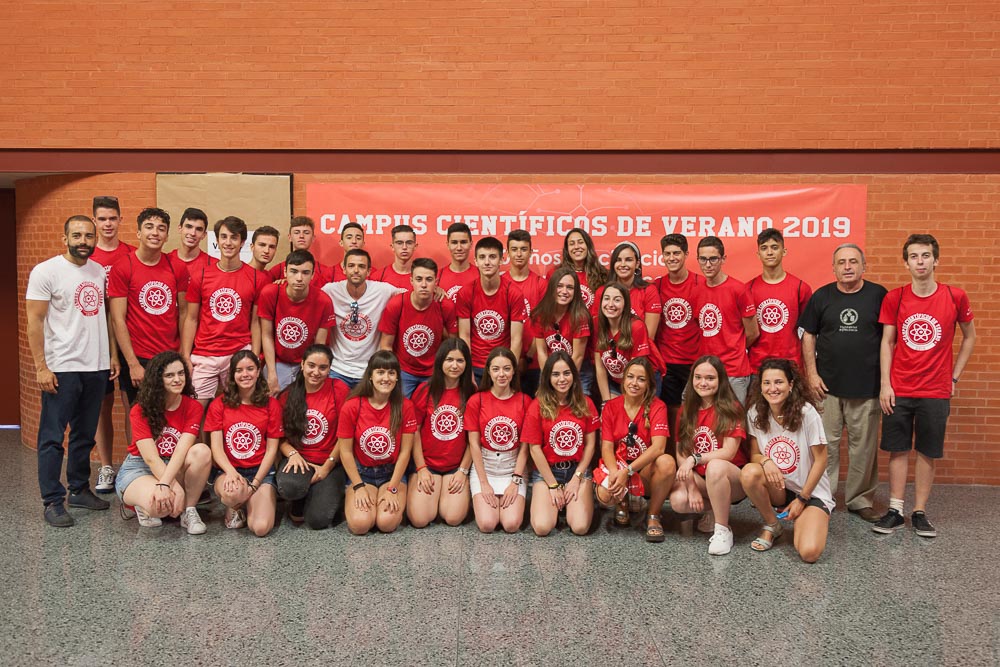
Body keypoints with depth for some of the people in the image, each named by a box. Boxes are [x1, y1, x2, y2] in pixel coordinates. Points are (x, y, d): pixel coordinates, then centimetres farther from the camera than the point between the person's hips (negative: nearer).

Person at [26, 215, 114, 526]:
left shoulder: (100, 272, 10)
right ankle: (53, 501, 8)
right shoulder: (46, 271, -6)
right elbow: (34, 320, -9)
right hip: (61, 369, -5)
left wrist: (111, 356, 11)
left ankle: (79, 489, 26)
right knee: (53, 437, 1)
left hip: (97, 368, 6)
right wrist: (41, 367, -14)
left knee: (85, 435, 14)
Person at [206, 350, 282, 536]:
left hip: (261, 472, 0)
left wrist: (254, 484, -11)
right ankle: (234, 507, 1)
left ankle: (248, 502, 12)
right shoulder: (219, 405, 4)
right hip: (228, 471, 0)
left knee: (261, 528, -23)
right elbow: (216, 448, -2)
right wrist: (231, 472, -22)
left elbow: (271, 449, 1)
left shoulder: (271, 405, 3)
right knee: (232, 492, -38)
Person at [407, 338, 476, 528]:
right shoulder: (425, 391, -4)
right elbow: (414, 431, -1)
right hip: (427, 464, 0)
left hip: (457, 467, 1)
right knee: (419, 519, -16)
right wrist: (421, 468, -6)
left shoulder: (471, 393, -1)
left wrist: (463, 470, -4)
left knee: (454, 518, -17)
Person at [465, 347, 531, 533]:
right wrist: (484, 483, -9)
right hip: (484, 467, -1)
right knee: (487, 524, -17)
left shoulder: (524, 401, -3)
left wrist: (516, 481, -10)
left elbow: (524, 446, -3)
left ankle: (508, 501, 17)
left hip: (513, 467, 1)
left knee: (512, 524, -16)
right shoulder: (476, 401, -5)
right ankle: (481, 500, 16)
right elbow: (474, 444, -5)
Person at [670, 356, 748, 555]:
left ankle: (723, 529, -19)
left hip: (733, 479, -4)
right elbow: (681, 452, -3)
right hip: (701, 478, 4)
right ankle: (716, 510, 6)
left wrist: (694, 459, -27)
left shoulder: (730, 409, -10)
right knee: (678, 501, -28)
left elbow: (729, 452, -18)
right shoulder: (686, 411, 3)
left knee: (716, 466, -38)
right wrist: (692, 486, -15)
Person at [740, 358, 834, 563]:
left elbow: (820, 460, -9)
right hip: (777, 488, 3)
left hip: (811, 491, -3)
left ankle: (815, 520, 12)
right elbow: (754, 454, 1)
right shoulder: (755, 413, -6)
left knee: (809, 552, -26)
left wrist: (802, 499, -9)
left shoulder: (807, 413, -16)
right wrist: (765, 461, -23)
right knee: (749, 473, -31)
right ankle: (772, 526, -3)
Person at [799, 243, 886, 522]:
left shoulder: (879, 295, 1)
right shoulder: (821, 296, 4)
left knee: (864, 447, 6)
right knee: (826, 444, 6)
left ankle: (860, 499, 20)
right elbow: (808, 335, 7)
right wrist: (812, 373, -1)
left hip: (867, 386, -1)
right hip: (827, 385, 1)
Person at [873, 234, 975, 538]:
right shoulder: (894, 299, -2)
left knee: (928, 453, 7)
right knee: (898, 450, 6)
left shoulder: (955, 297, -3)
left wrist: (954, 376, 5)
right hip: (899, 390, 0)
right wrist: (885, 384, -5)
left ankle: (920, 512, 17)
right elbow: (887, 343, 1)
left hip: (936, 391, 0)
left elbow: (969, 336, 10)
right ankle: (895, 511, 14)